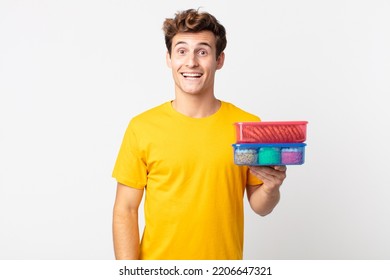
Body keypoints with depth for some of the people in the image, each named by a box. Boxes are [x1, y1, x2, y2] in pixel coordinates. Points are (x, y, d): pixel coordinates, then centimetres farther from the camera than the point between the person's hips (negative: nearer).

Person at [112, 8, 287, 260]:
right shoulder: (142, 127, -10)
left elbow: (260, 207, 1)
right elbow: (125, 211, -6)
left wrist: (271, 188, -18)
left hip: (226, 266, 1)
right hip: (158, 268, -1)